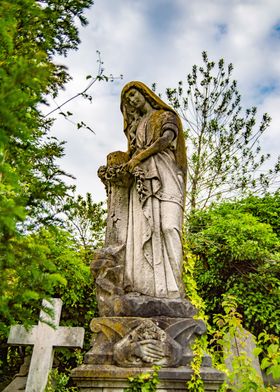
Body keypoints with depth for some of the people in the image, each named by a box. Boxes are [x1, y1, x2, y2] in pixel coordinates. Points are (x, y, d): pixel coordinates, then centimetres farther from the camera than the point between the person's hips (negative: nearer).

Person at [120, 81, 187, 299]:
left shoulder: (166, 116, 17)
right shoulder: (136, 126, 32)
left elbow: (167, 138, -3)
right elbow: (134, 152, 23)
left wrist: (140, 155, -8)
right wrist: (122, 167, 4)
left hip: (164, 176, -4)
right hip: (142, 180, 5)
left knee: (168, 226, -20)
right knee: (141, 229, -13)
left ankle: (172, 287, -23)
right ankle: (142, 285, -20)